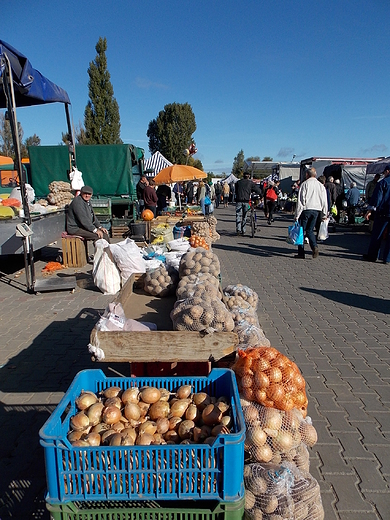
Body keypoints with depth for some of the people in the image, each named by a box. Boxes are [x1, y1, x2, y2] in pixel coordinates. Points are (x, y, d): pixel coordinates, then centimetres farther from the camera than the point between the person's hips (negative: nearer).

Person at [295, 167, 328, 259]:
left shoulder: (304, 184, -4)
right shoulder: (321, 186, 10)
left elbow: (300, 200, -8)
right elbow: (324, 201, 10)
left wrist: (297, 214, -7)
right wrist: (324, 214, 16)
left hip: (306, 209, -4)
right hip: (316, 210, 4)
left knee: (301, 230, 4)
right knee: (310, 230, 15)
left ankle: (301, 253, 4)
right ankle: (314, 247, -9)